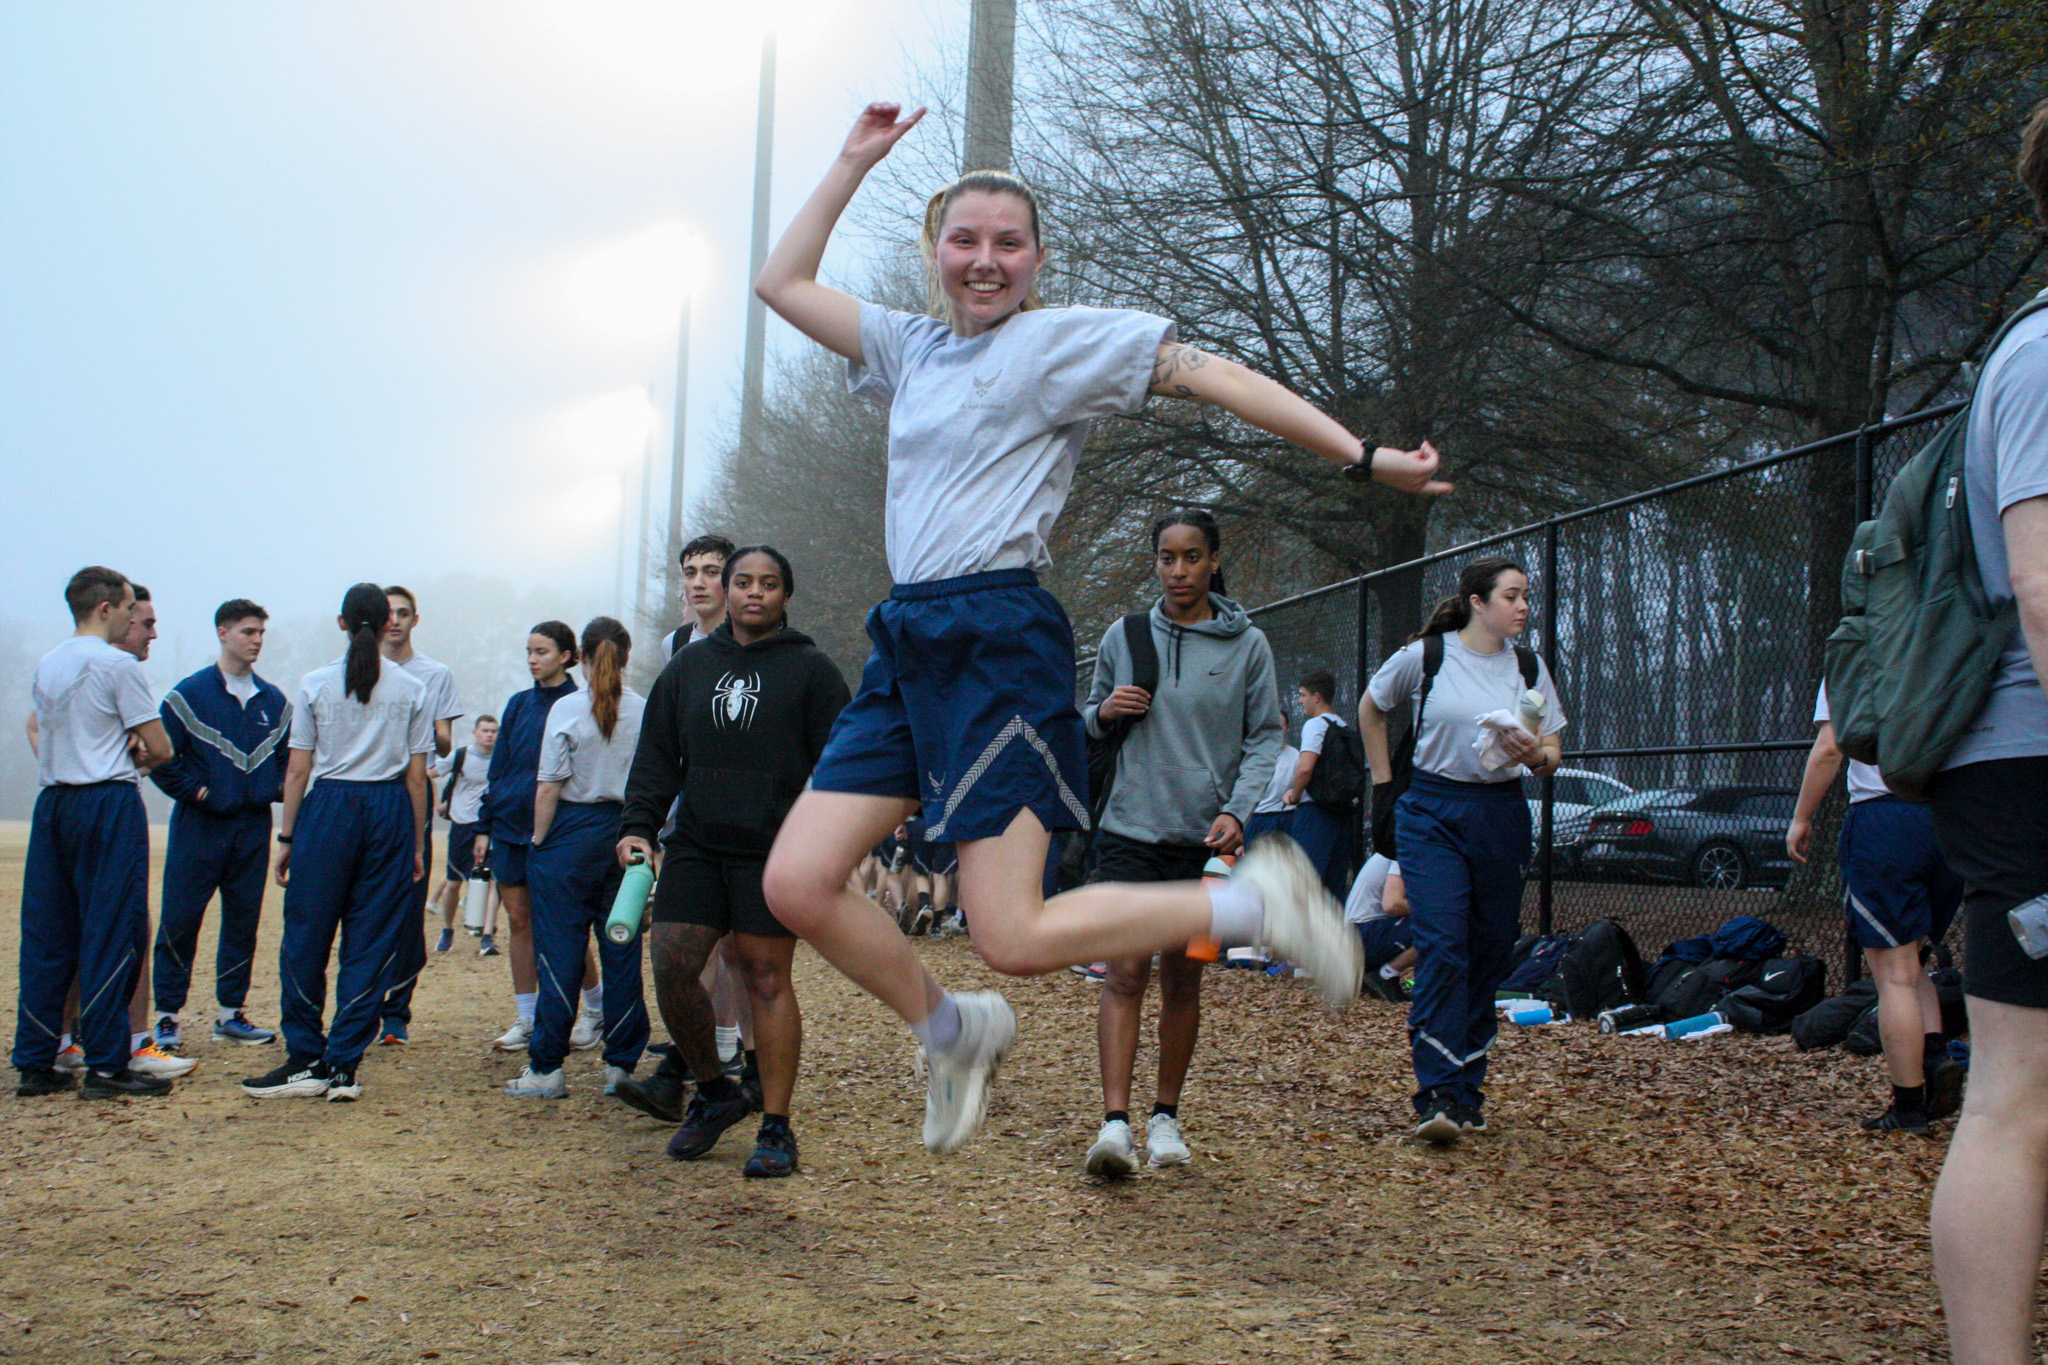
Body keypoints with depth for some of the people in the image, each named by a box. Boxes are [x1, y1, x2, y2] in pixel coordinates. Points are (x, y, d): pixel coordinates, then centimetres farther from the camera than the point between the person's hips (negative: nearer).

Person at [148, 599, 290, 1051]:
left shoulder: (273, 701, 11)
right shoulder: (189, 694, -3)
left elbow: (287, 756, 20)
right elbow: (161, 758, -5)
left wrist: (277, 789, 4)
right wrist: (195, 791, -10)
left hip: (254, 824, 4)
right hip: (200, 825, -4)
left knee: (244, 920, 8)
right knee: (181, 920, -3)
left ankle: (230, 1012, 17)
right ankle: (167, 1015, 5)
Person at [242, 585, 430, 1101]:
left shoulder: (315, 685, 2)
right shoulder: (411, 690, 4)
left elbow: (297, 771, 1)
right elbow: (417, 777, 3)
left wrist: (286, 836, 8)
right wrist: (417, 844, 10)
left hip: (329, 808, -1)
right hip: (390, 812, 1)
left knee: (306, 939, 7)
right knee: (372, 943, 5)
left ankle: (307, 1060, 9)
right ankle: (344, 1067, 6)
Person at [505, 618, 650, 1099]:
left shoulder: (567, 709, -7)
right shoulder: (646, 712, -1)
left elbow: (549, 787, -7)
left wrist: (539, 841, 2)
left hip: (572, 833, -2)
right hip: (628, 836, 3)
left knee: (559, 951, 1)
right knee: (622, 951, 7)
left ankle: (546, 1069, 3)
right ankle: (621, 1065, 10)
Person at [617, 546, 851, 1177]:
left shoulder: (810, 669, 2)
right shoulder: (688, 666, 14)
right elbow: (657, 755, 14)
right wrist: (640, 824, 1)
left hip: (775, 849, -4)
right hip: (696, 846, 4)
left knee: (767, 979, -3)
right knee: (672, 969, -4)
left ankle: (776, 1128, 4)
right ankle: (713, 1092, 18)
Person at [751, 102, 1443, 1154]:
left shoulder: (1064, 339, 1)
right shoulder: (912, 347, 19)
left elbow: (1214, 378, -3)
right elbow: (782, 283, 27)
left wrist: (1362, 457, -9)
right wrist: (854, 162, 24)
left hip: (998, 642, -7)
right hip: (907, 646, 7)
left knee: (1014, 938, -14)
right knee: (796, 882, -4)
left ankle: (1254, 901, 5)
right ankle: (952, 1033, 19)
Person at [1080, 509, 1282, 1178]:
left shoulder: (1247, 644, 2)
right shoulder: (1122, 636, 6)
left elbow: (1265, 736, 2)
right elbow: (1091, 719, 17)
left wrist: (1235, 810, -12)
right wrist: (1105, 711, -7)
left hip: (1204, 838, 0)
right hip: (1130, 828, 0)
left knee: (1183, 981, 9)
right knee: (1126, 972, -12)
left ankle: (1165, 1116, 22)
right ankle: (1115, 1122, -15)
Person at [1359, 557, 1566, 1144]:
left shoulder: (1529, 668, 7)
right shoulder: (1424, 656, -2)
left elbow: (1553, 755, 10)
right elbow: (1371, 708, 14)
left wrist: (1534, 756, -14)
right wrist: (1386, 782, 11)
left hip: (1501, 817, 3)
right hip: (1432, 815, -3)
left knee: (1489, 957, 6)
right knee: (1442, 950, -15)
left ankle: (1468, 1088, 19)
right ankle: (1438, 1095, -15)